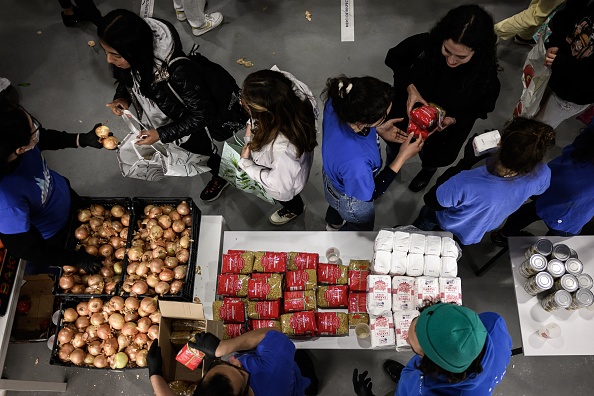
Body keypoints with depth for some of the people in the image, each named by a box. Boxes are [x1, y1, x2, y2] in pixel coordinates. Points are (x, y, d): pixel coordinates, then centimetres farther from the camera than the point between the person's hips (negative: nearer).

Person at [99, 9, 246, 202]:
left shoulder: (177, 70, -45)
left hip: (190, 130, -4)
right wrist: (122, 98, -20)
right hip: (159, 124, 4)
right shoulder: (131, 60, -26)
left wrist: (162, 135, -30)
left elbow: (202, 114, -31)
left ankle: (220, 177, 57)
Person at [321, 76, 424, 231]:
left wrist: (377, 129, -18)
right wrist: (403, 157, -28)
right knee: (360, 229, 31)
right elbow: (369, 194, -27)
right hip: (351, 202, -6)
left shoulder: (336, 103, -34)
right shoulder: (355, 163, -51)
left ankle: (333, 224, 75)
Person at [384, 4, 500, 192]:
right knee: (394, 148, 30)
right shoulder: (425, 44, -34)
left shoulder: (486, 77, -33)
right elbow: (393, 58, -13)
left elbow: (482, 109, -12)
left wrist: (453, 120, -29)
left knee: (432, 159, 32)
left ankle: (428, 171, 71)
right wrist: (410, 87, -29)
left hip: (445, 131, 0)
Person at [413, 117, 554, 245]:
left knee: (427, 211, 30)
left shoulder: (464, 183, -49)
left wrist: (466, 161, -27)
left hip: (453, 229, -4)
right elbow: (537, 192, -7)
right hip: (489, 225, 4)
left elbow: (431, 201, -27)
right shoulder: (542, 174, -34)